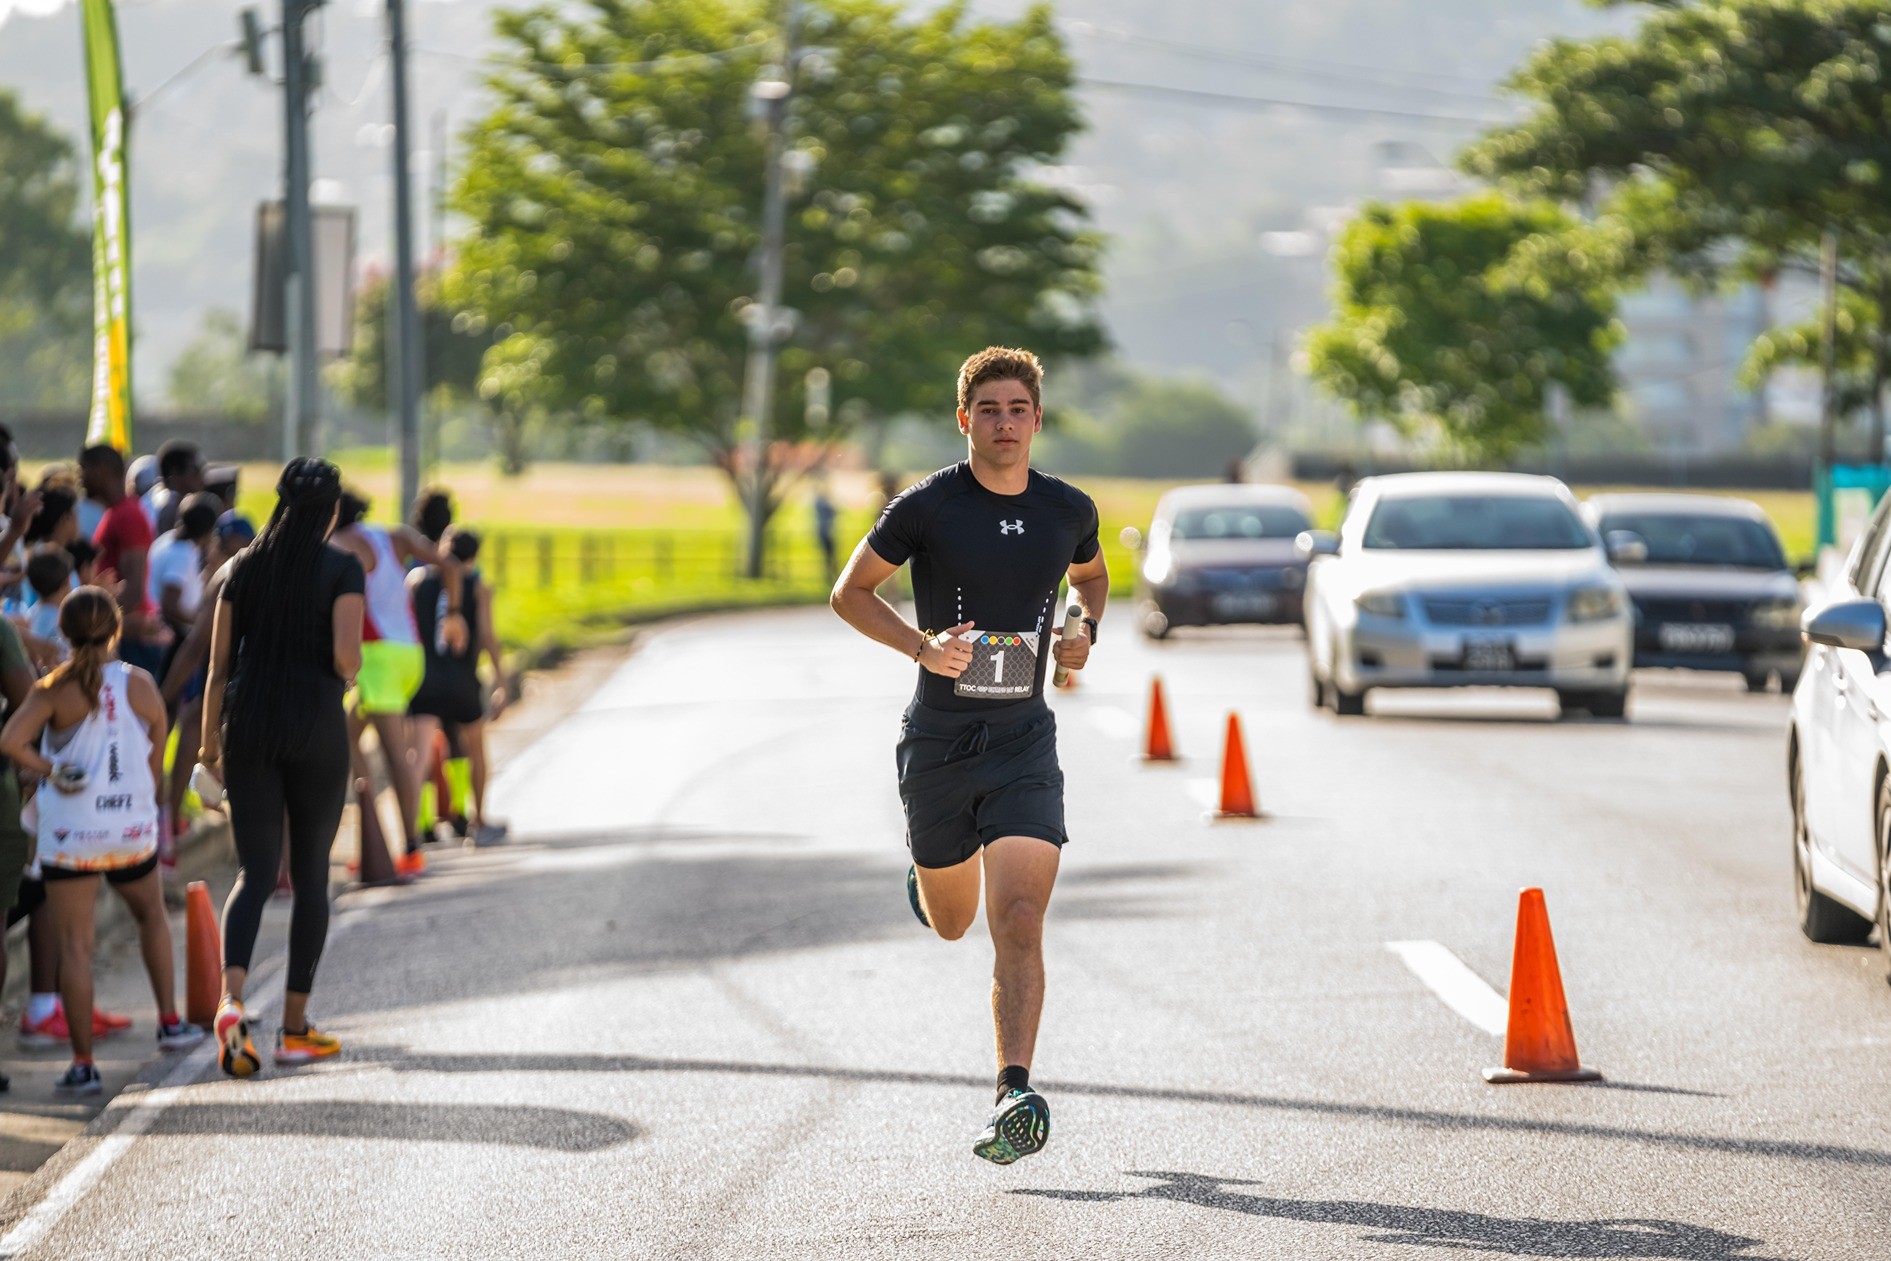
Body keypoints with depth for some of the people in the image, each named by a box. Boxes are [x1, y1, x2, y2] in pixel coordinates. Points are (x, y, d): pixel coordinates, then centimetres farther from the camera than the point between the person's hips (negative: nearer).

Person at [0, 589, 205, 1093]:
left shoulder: (54, 690, -9)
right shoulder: (141, 686, -2)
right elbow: (155, 762, 6)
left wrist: (48, 770, -7)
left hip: (70, 836, -2)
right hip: (133, 828, 2)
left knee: (75, 944, 2)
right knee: (151, 914, 29)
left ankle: (83, 1064, -1)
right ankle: (169, 1021, 28)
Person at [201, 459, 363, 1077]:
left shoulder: (243, 568, 7)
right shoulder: (341, 569, -5)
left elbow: (219, 665, 7)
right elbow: (346, 654, -16)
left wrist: (209, 742, 14)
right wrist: (348, 675, 8)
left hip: (249, 724, 3)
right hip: (315, 724, -3)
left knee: (255, 873, 2)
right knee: (310, 875, 10)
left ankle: (231, 997, -25)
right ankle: (294, 1028, 12)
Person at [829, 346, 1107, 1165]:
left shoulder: (1069, 511, 3)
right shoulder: (926, 508, -8)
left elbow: (1091, 575, 25)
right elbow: (850, 592, 1)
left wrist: (1087, 630, 3)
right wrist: (922, 646, -15)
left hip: (1025, 739, 1)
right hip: (939, 738, 0)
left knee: (1019, 922, -15)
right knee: (950, 922, 17)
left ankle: (1014, 1097, -19)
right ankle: (929, 874, 55)